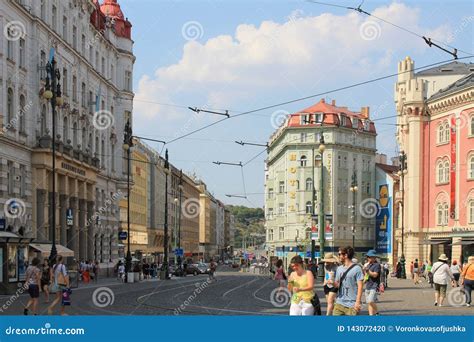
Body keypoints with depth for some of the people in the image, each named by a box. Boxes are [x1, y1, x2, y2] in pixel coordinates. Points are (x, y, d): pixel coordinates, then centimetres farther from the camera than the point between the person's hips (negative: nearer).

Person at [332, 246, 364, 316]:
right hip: (340, 303, 6)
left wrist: (358, 302, -17)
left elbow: (360, 286, -10)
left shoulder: (357, 268, -8)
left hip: (352, 304, -6)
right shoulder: (339, 268, 12)